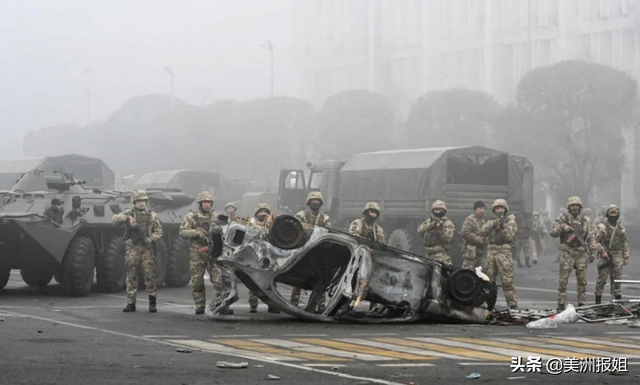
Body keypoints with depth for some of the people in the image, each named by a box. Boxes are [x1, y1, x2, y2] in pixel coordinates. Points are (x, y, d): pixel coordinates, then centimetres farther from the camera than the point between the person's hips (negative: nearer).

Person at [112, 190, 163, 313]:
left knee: (150, 276, -4)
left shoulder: (152, 216, 10)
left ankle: (152, 303, 5)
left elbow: (158, 232, 9)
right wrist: (126, 218, -25)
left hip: (146, 249, 0)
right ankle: (131, 303, 6)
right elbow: (115, 220, -7)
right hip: (132, 248, 0)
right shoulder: (129, 213, 6)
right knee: (131, 277, 2)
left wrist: (150, 239, -10)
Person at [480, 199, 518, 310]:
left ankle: (513, 304, -10)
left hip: (504, 252, -5)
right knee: (488, 279, 8)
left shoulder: (511, 222, 6)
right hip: (491, 251, 5)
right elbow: (484, 232, 0)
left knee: (507, 280, -10)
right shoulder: (491, 221, 18)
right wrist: (494, 224, -15)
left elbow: (509, 236, -5)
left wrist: (502, 227, -20)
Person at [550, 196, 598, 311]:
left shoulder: (585, 221, 12)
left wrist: (593, 251, 2)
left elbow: (590, 237, 14)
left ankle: (582, 304, 9)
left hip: (581, 253, 3)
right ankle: (561, 305, -2)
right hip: (567, 253, -3)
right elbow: (553, 233, -4)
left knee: (582, 280, 3)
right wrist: (562, 227, -21)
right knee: (563, 279, -5)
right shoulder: (563, 220, 3)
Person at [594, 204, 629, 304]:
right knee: (602, 278, -4)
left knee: (617, 278, 4)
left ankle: (618, 297, 9)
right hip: (605, 257, -4)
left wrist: (626, 257, 13)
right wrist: (603, 251, -15)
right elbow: (595, 241, -7)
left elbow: (625, 243, 17)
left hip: (617, 256, 4)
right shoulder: (602, 227, -4)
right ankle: (598, 300, 3)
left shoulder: (621, 228, 12)